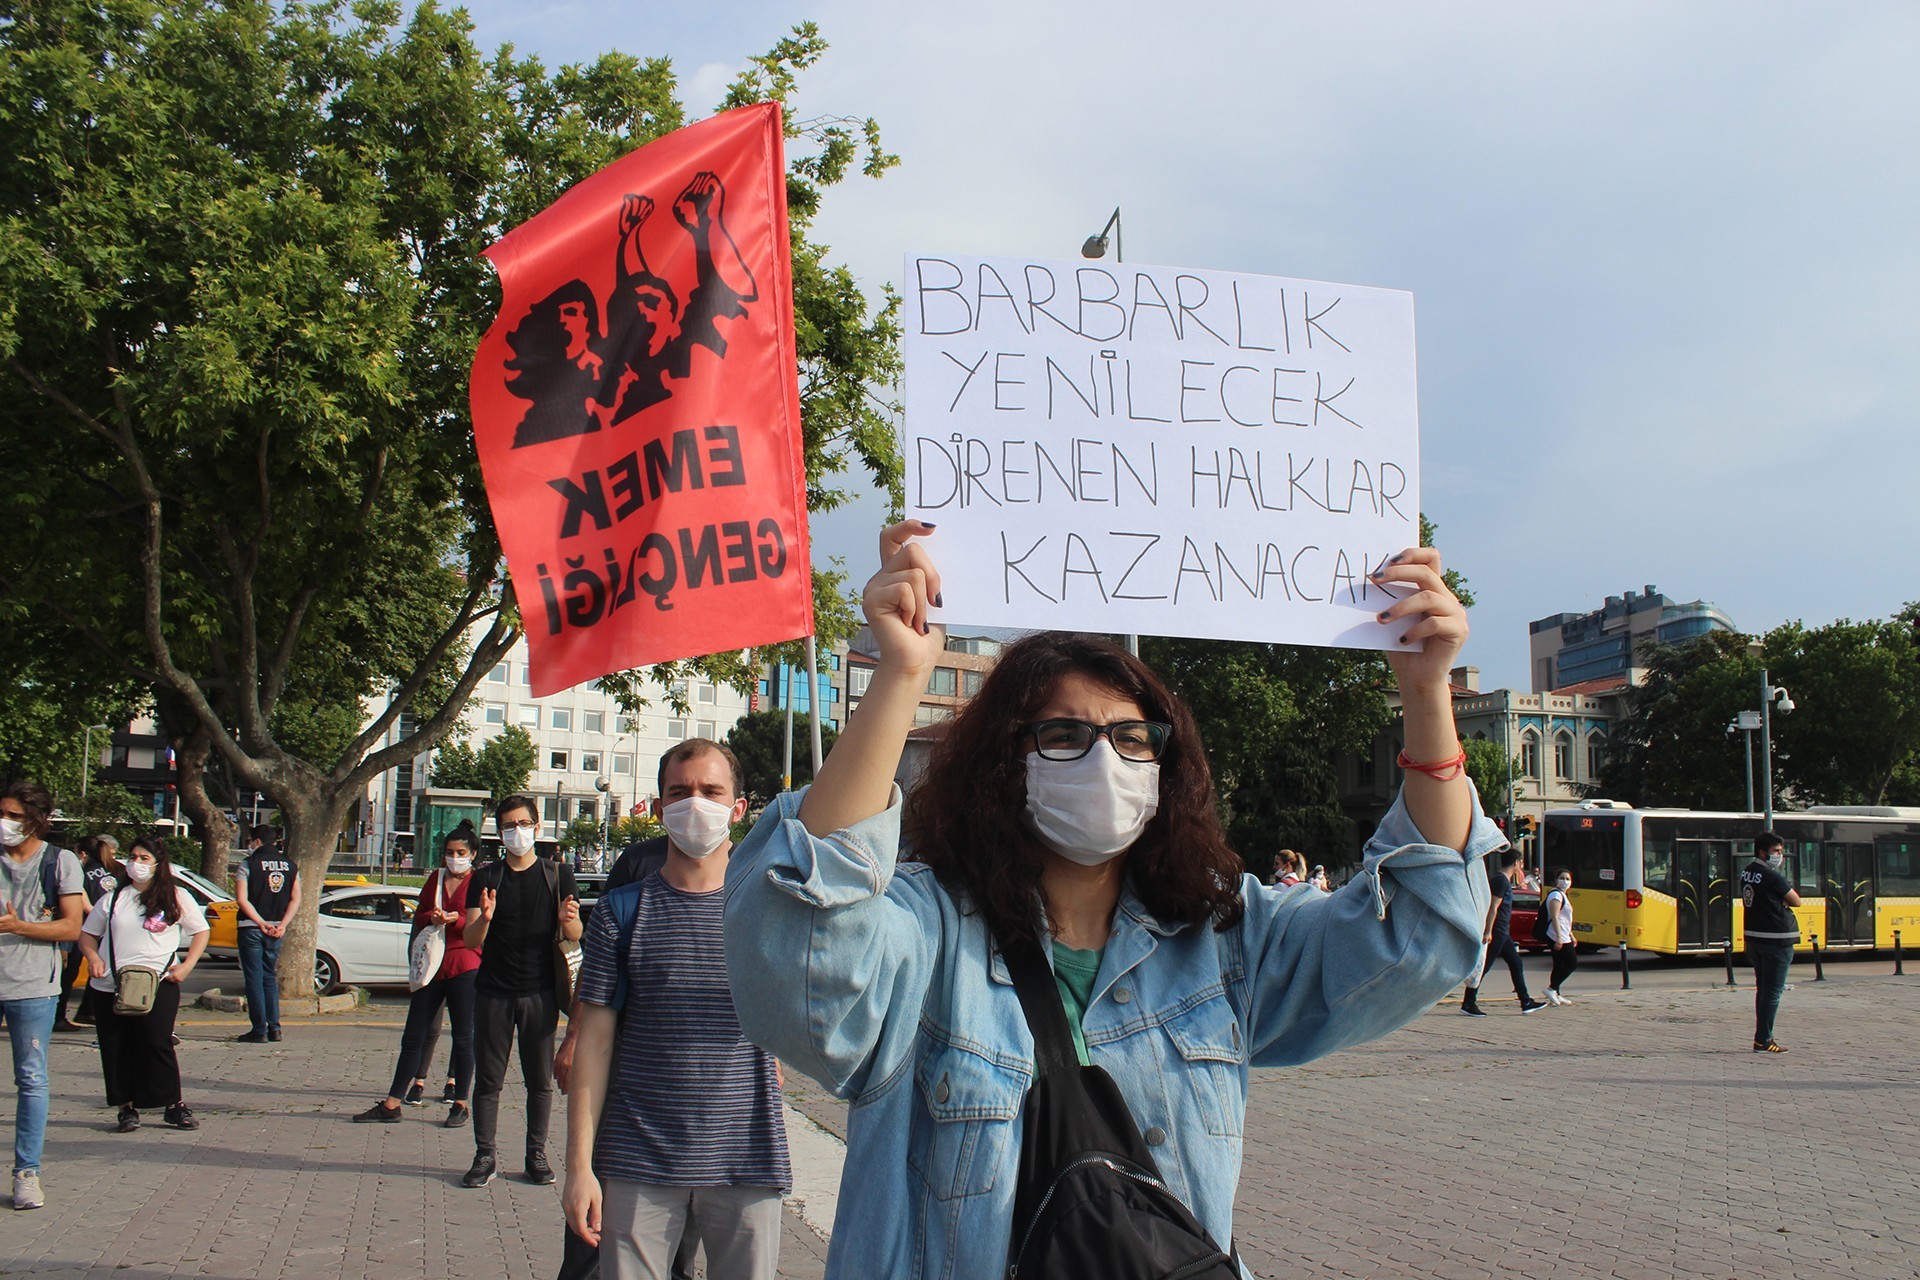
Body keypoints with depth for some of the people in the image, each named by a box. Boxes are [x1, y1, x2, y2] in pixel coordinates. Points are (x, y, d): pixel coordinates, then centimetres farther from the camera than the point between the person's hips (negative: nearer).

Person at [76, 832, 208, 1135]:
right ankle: (126, 1107, 14)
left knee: (157, 1045, -7)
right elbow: (87, 934, 17)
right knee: (116, 1050, 4)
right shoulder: (113, 899, 11)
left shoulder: (176, 896, 5)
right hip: (109, 987, 3)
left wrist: (186, 965, -3)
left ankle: (175, 1105, 4)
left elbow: (201, 932, 11)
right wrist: (93, 958, -4)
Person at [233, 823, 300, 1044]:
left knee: (255, 979, 0)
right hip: (276, 931, 5)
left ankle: (259, 1030, -2)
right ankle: (274, 1027, 10)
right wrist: (282, 925, -3)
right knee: (270, 978, 15)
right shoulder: (289, 865, 8)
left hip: (252, 929, -5)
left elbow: (242, 899, -14)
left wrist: (261, 923, -15)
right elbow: (296, 899, 3)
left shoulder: (249, 864, -6)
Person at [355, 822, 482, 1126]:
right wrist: (431, 918, -5)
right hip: (432, 964, 5)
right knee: (414, 1036, 7)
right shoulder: (436, 878, 14)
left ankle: (460, 1104, 10)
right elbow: (418, 916, 16)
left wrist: (456, 920, -22)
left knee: (463, 1037, 1)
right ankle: (391, 1104, 11)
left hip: (465, 966, -5)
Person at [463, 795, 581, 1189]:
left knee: (540, 1080, 2)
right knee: (488, 1079, 0)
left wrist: (568, 919, -20)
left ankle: (537, 1155, 11)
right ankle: (484, 1156, 7)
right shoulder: (485, 878, 7)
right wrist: (483, 918, -21)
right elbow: (471, 941, 1)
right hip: (493, 990, 1)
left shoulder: (557, 875, 6)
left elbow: (575, 936, 3)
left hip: (539, 993, 0)